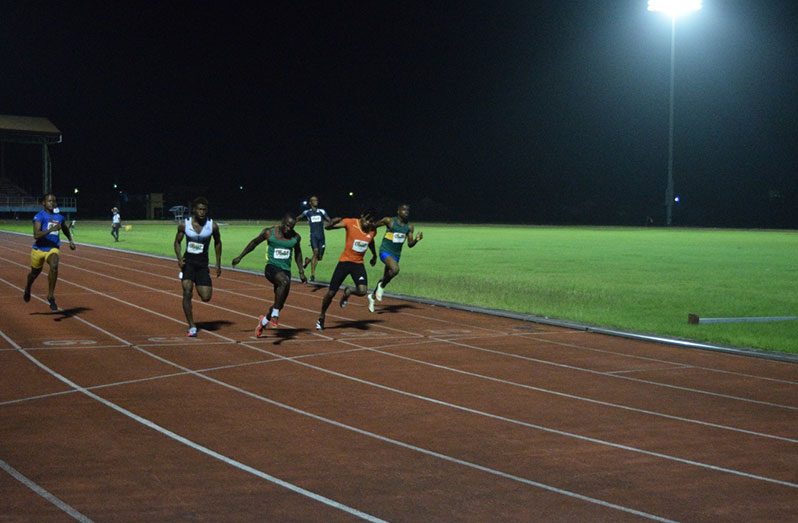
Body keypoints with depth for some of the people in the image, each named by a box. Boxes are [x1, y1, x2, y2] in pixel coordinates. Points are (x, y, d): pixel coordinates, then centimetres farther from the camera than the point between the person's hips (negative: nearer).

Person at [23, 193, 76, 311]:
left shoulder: (59, 217, 5)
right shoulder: (39, 216, -11)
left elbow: (66, 230, 28)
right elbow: (36, 235, -24)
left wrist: (71, 241, 15)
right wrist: (51, 229, -34)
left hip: (53, 249, 2)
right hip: (39, 249, -2)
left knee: (54, 266, -28)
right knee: (35, 272, 17)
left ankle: (51, 296, -18)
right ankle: (28, 288, 53)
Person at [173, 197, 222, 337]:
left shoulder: (212, 226, -6)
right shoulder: (184, 224, -7)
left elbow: (217, 243, 9)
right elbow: (177, 242, 6)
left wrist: (218, 264, 8)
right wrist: (179, 258, -11)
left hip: (202, 264, 1)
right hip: (188, 261, -1)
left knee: (206, 297, -6)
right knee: (187, 292, -16)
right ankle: (191, 327, -9)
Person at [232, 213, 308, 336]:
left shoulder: (296, 237, 3)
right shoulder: (269, 232, -5)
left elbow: (297, 253, 19)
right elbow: (254, 242, 9)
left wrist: (301, 272, 17)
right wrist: (240, 257, 12)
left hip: (286, 270, 4)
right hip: (272, 267, -4)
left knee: (280, 304, 6)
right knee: (285, 281, -37)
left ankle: (263, 321, 36)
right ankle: (275, 315, -29)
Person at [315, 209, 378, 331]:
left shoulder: (372, 231, -3)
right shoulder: (350, 223, -15)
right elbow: (327, 227, -18)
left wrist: (374, 255, 33)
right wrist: (334, 222, -38)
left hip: (358, 264, 3)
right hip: (345, 261, -3)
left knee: (363, 291, -20)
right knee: (331, 292, 0)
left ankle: (348, 292, 17)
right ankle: (321, 318, 25)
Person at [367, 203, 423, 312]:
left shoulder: (409, 227, 3)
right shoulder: (389, 221, -9)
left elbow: (410, 244, 3)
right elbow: (374, 226, 3)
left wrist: (417, 239, -15)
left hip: (396, 254, 6)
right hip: (385, 251, -6)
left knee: (386, 278, 15)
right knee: (395, 269, -33)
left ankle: (372, 296, 37)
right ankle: (381, 286, -7)